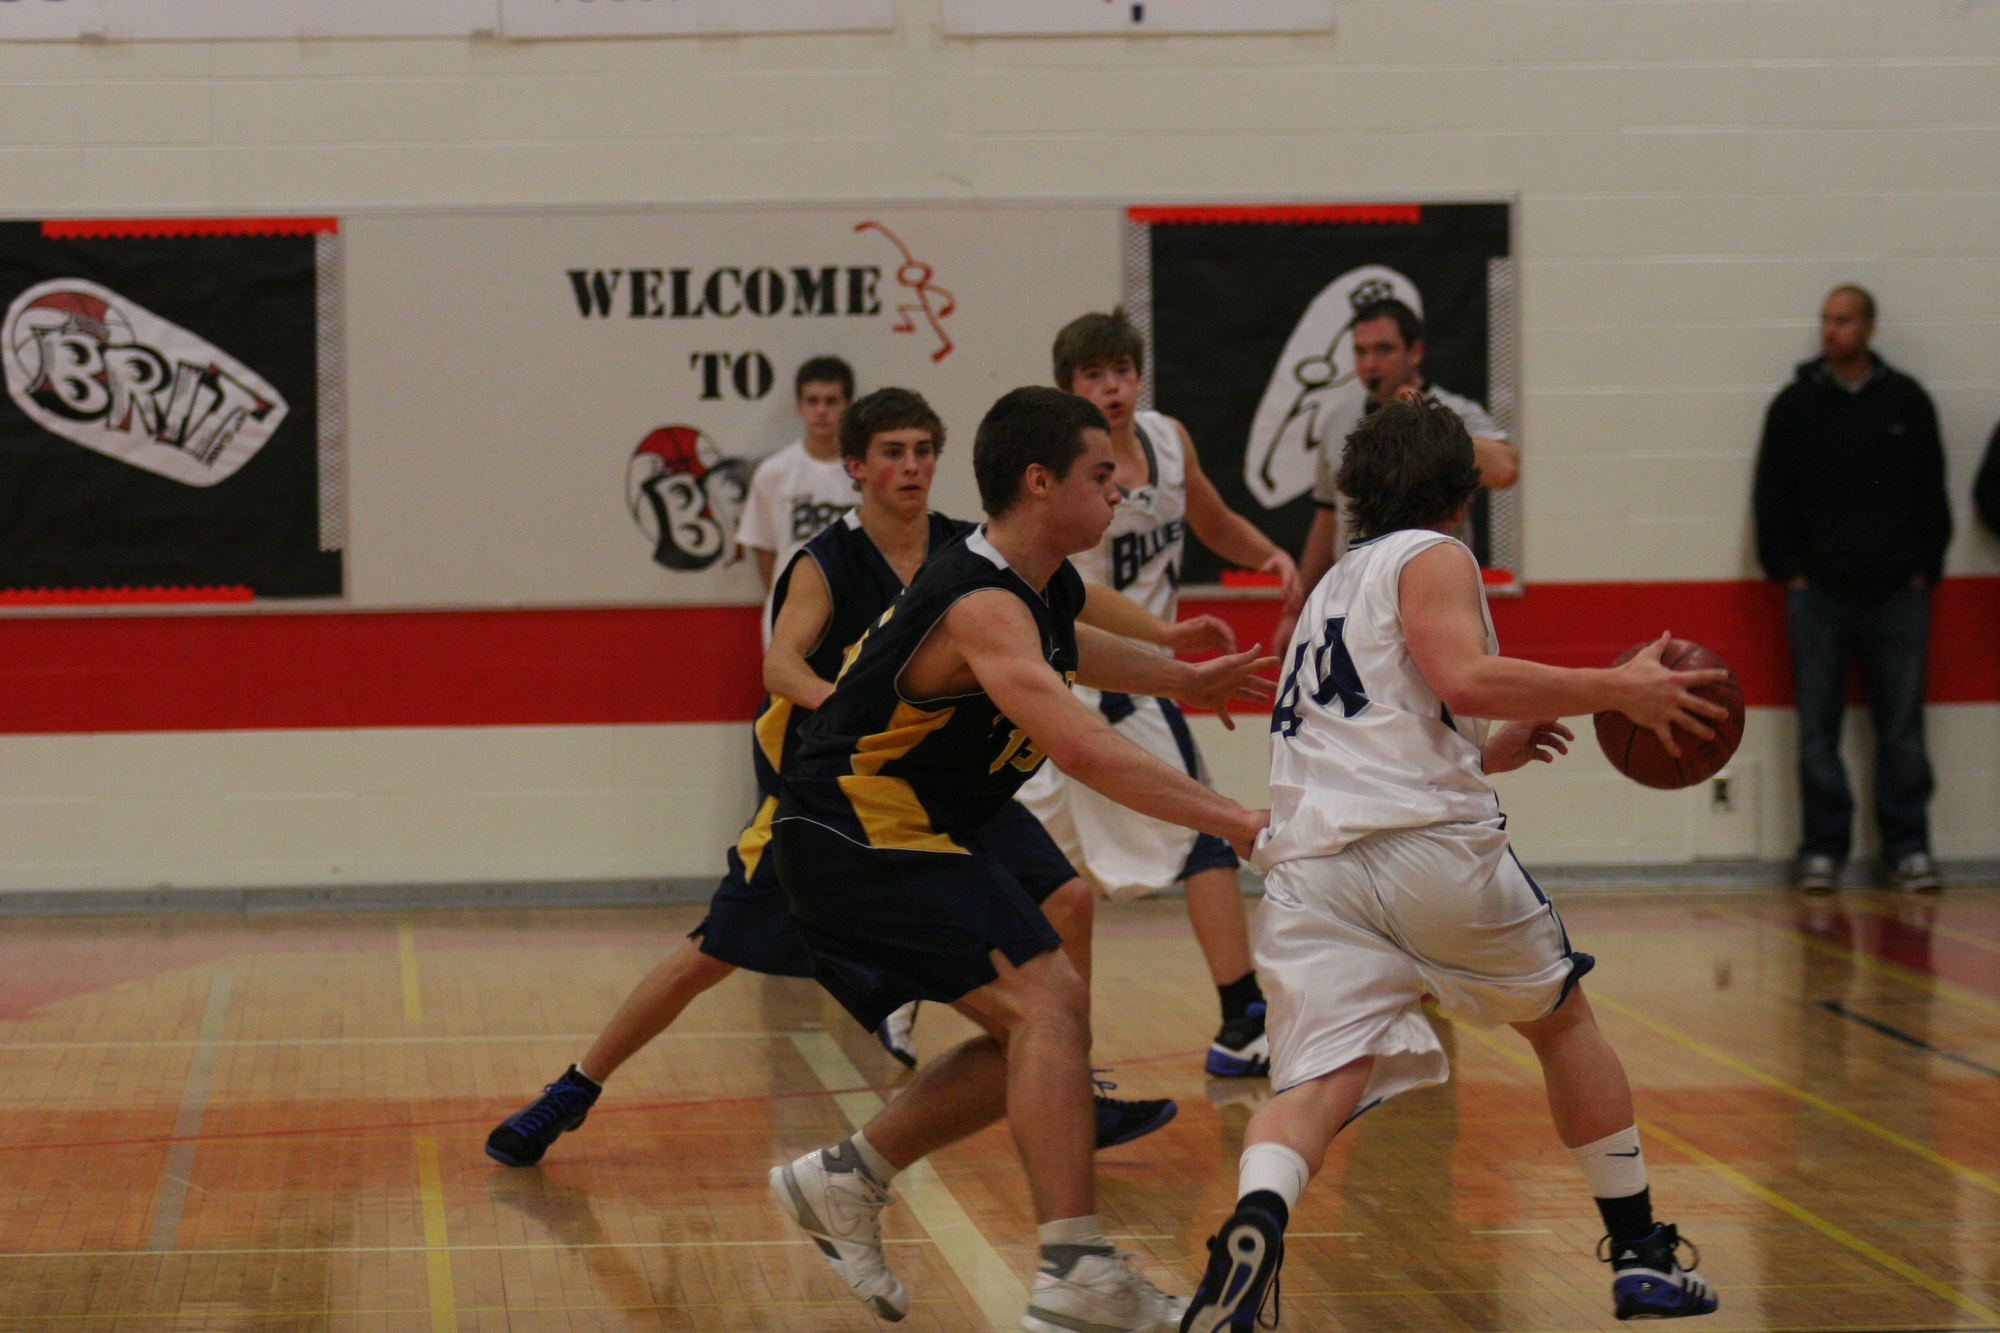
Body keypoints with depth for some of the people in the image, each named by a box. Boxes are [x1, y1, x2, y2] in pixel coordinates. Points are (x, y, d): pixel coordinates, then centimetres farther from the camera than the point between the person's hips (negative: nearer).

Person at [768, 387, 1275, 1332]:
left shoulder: (1036, 588, 7)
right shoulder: (981, 605, -24)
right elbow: (1081, 748, -37)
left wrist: (1178, 678, 41)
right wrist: (1237, 822, -37)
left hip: (904, 837, 11)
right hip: (857, 836, -11)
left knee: (1037, 1030, 12)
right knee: (1049, 1005, -19)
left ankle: (846, 1180, 21)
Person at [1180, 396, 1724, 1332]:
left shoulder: (1333, 588, 31)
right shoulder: (1430, 557, 7)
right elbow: (1464, 678, -13)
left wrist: (1484, 754, 41)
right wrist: (1618, 690, -6)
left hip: (1307, 863, 5)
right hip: (1428, 844, -5)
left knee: (1317, 1085, -11)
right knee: (1561, 1018, 19)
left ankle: (1257, 1219, -44)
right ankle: (1641, 1257, 25)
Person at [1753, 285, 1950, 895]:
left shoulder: (1907, 402, 8)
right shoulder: (1795, 405, 6)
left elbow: (1932, 494, 10)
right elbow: (1773, 497, 6)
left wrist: (1924, 567, 2)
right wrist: (1787, 570, -3)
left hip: (1897, 592, 0)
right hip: (1819, 591, 0)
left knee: (1902, 728, 1)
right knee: (1818, 729, 0)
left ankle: (1907, 848, 7)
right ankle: (1822, 849, 6)